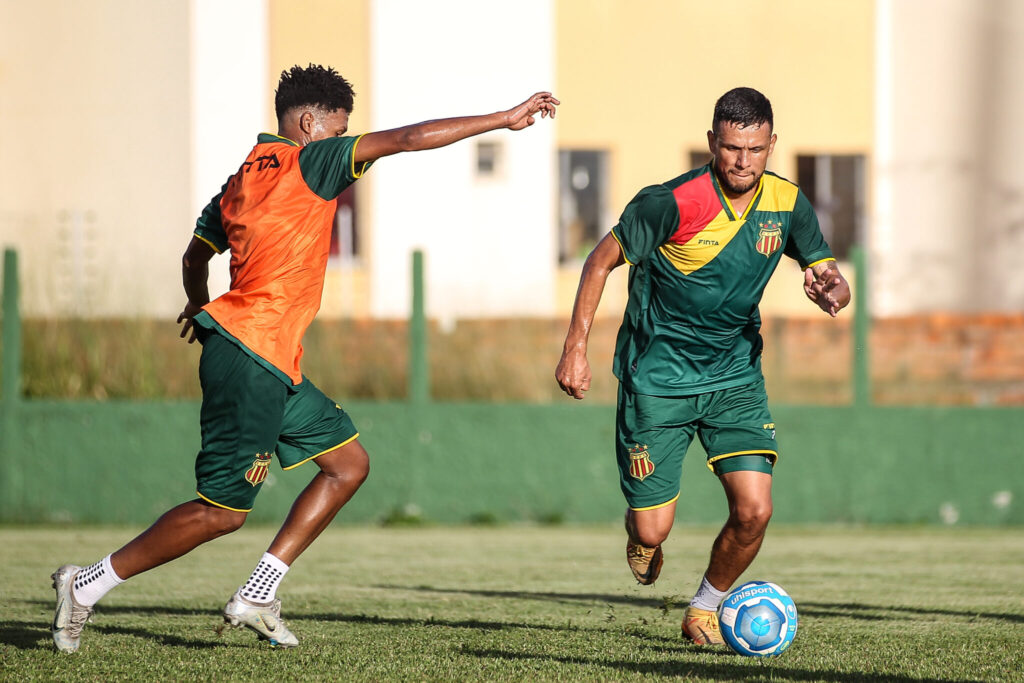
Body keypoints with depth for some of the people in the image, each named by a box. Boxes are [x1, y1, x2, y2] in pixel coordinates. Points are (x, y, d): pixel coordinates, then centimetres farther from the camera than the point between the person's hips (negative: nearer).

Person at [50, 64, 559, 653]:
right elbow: (411, 139, -11)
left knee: (349, 463, 12)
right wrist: (504, 119, -8)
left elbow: (195, 258, 26)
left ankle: (257, 596, 9)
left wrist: (199, 306, 48)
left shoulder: (240, 181, 15)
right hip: (252, 356, -10)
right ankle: (88, 585, 2)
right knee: (222, 512, -6)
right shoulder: (308, 162, -7)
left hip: (275, 367, 10)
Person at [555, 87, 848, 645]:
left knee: (754, 510, -11)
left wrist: (830, 291, -24)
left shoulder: (786, 203, -6)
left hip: (736, 374, 3)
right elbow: (602, 260, -8)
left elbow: (830, 275, 1)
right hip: (658, 375, -3)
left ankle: (704, 613, 16)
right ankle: (639, 527, 38)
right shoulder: (672, 202, -20)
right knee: (653, 530, -3)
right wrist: (575, 347, -11)